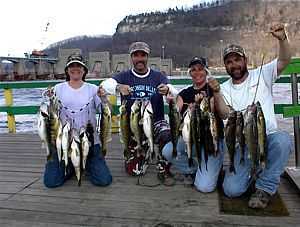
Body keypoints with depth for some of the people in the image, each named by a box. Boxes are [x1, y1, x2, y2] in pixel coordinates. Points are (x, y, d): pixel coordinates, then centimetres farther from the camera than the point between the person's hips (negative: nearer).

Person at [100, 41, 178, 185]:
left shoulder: (158, 76, 3)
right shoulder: (124, 76, 2)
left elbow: (175, 95, -10)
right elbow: (105, 84, -16)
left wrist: (168, 90, -35)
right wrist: (118, 87, -39)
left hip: (156, 121, 0)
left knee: (168, 136, -34)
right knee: (133, 170, -1)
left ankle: (163, 170, -7)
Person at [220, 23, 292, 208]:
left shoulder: (262, 75, 6)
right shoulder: (224, 89, 7)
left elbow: (285, 60, -9)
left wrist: (282, 38, -27)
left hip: (269, 137, 0)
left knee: (282, 139, -38)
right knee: (232, 190, -15)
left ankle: (265, 188, -14)